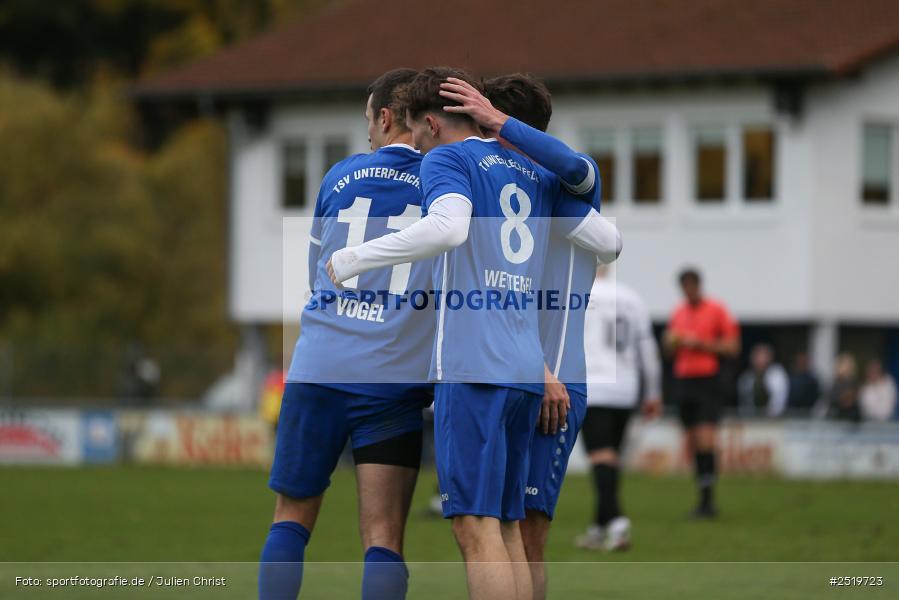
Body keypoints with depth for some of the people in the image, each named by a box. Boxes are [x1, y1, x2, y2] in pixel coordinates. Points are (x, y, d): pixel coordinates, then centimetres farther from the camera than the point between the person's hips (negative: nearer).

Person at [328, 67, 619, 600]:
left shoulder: (447, 158, 0)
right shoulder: (536, 172, 20)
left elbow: (449, 227, -20)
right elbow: (607, 241, 20)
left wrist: (351, 261, -14)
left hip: (471, 362, -7)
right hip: (527, 367, 7)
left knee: (476, 526, -10)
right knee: (508, 527, 9)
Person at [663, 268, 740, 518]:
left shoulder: (716, 310, -3)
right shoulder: (678, 313, 14)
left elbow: (732, 347, -4)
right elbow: (670, 348, 22)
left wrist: (701, 344, -14)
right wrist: (672, 343, -1)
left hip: (707, 382, -6)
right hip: (683, 382, 6)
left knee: (706, 440, -15)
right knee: (693, 442, 5)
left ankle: (707, 500, -16)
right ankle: (705, 501, 11)